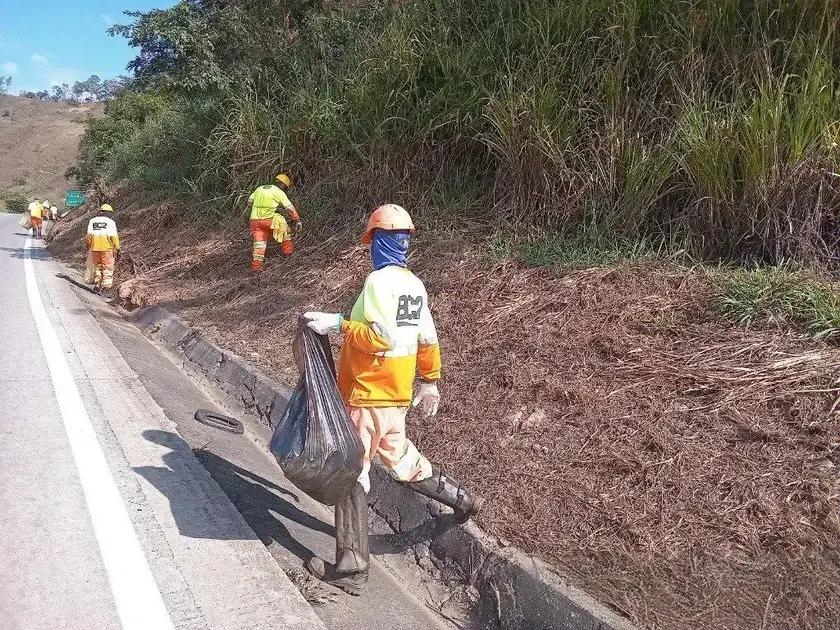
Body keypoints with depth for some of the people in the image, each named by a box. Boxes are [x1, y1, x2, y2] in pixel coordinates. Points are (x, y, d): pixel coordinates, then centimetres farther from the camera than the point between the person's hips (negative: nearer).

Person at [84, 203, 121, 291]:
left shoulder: (92, 221, 10)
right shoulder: (111, 222, -3)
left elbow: (89, 235, 8)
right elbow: (114, 237, -7)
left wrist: (88, 245, 15)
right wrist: (117, 249, -3)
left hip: (94, 248, 4)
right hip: (107, 248, -4)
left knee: (97, 266, 15)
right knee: (108, 267, 2)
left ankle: (98, 283, 19)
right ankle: (107, 284, -7)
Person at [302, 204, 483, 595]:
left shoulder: (379, 281, -15)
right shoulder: (415, 284, 9)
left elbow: (381, 337, -25)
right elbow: (427, 340, 13)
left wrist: (339, 323, -17)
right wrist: (430, 382, 23)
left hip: (367, 396, -8)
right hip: (396, 396, 8)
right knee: (403, 462, 25)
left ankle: (351, 568, 4)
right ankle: (463, 500, 35)